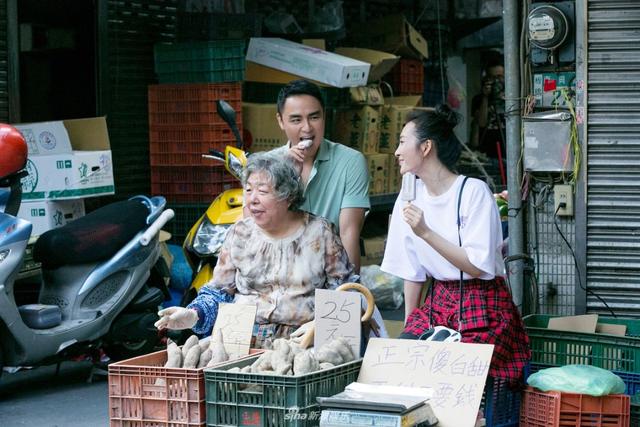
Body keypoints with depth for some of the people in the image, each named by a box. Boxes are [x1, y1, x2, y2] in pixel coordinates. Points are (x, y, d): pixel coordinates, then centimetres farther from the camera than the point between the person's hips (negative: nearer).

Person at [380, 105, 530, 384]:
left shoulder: (474, 191, -13)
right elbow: (411, 270, 9)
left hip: (484, 308, -5)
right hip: (438, 303, 5)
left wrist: (427, 233, -24)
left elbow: (477, 267, -17)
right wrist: (409, 326, 6)